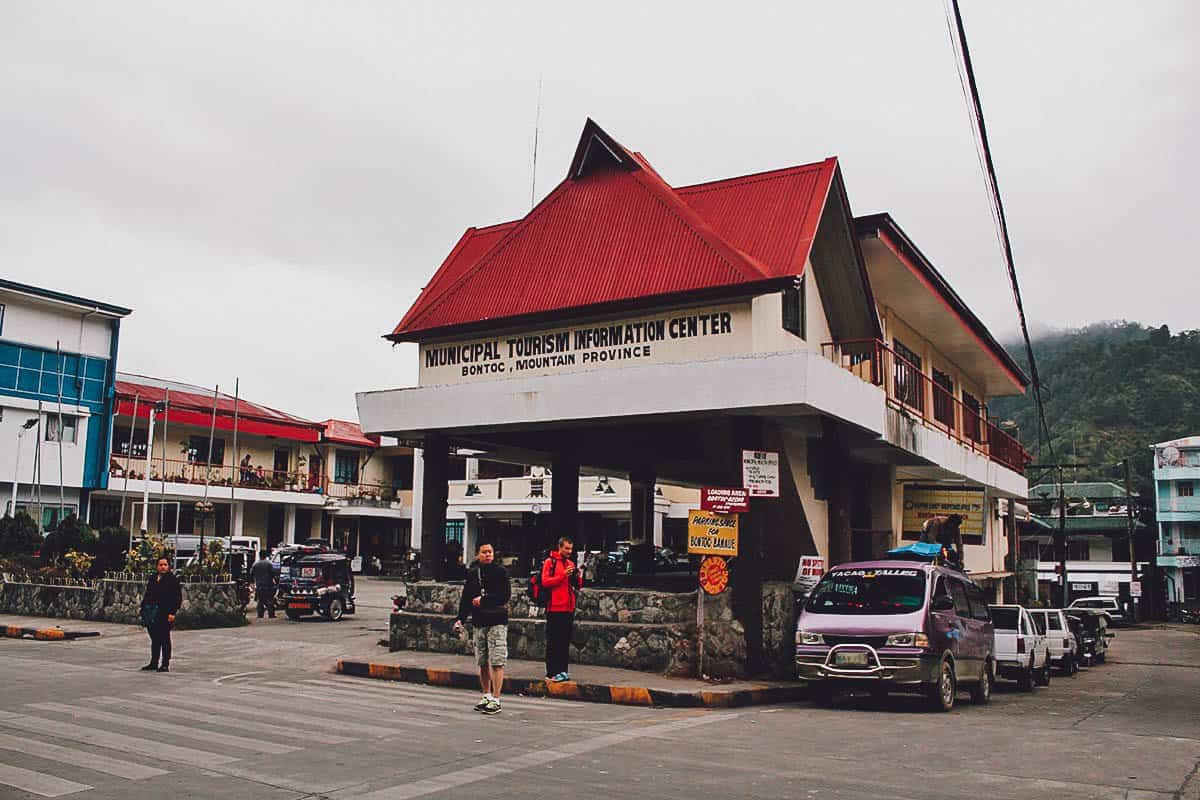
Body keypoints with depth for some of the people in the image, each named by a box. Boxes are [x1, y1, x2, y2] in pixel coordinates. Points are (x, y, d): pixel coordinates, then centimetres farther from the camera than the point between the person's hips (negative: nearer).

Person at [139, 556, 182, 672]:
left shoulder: (173, 580, -4)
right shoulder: (152, 579, 13)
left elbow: (178, 598, -7)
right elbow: (147, 594, 18)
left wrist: (172, 612, -14)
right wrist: (143, 608, 9)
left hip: (165, 614, -5)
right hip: (152, 615, 5)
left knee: (165, 639, 1)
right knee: (154, 639, 12)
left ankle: (165, 664, 6)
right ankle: (154, 663, 21)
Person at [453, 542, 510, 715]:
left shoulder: (500, 571, -4)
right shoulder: (472, 573, 11)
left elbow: (505, 595, -12)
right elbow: (466, 598, 14)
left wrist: (484, 600, -13)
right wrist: (461, 619, 5)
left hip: (497, 621, -5)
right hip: (479, 622, 5)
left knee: (497, 662, -7)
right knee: (482, 663, 10)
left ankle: (496, 700, -5)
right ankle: (487, 696, 22)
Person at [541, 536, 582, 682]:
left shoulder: (571, 563, 15)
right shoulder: (550, 562, -2)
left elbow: (578, 586, 17)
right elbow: (545, 582, -14)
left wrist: (578, 577, -5)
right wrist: (563, 575, -20)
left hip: (569, 608, 6)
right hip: (555, 608, -6)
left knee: (565, 642, 9)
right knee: (553, 642, -3)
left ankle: (562, 670, 15)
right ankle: (551, 673, 0)